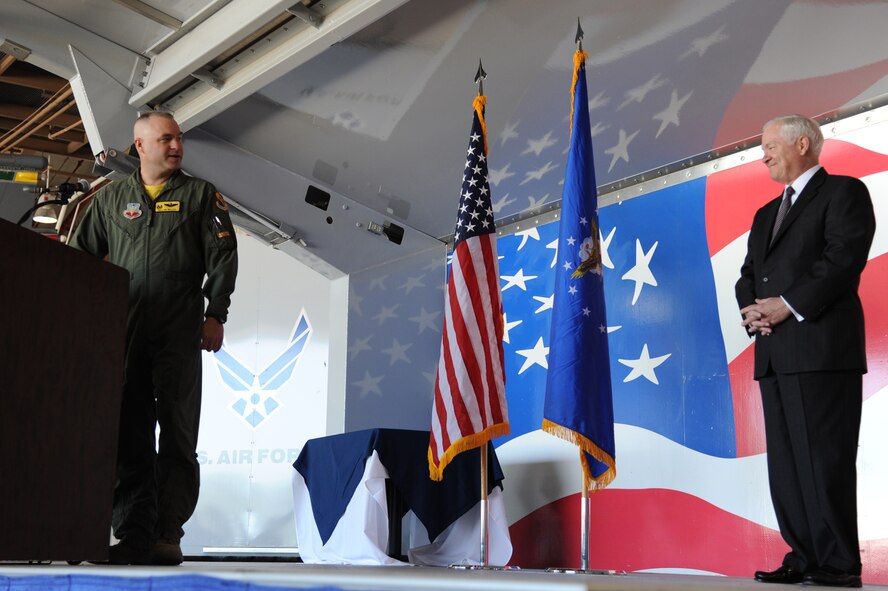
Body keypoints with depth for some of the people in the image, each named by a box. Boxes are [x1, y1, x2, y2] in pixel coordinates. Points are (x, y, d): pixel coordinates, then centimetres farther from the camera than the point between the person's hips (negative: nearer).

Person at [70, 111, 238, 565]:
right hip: (122, 332, 2)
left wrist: (215, 315, -6)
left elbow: (222, 256, 4)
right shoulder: (110, 199, 18)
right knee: (128, 435, 0)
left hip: (178, 333, -2)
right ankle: (133, 535, 3)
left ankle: (168, 534, -1)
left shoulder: (200, 195, 12)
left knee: (178, 434, -4)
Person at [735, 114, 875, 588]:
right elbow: (748, 276, 21)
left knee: (824, 459, -8)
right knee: (785, 462, 6)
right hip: (774, 353, 8)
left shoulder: (843, 192, 2)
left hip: (821, 348, -8)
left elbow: (843, 259, -11)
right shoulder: (766, 215, 26)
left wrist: (789, 305, -15)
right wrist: (751, 310, 0)